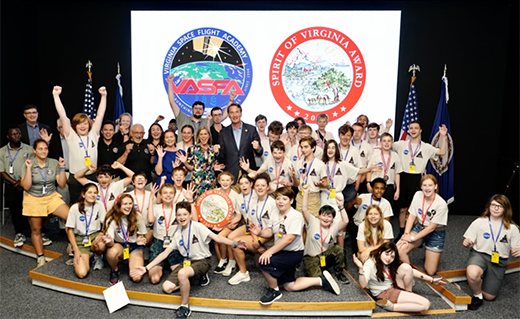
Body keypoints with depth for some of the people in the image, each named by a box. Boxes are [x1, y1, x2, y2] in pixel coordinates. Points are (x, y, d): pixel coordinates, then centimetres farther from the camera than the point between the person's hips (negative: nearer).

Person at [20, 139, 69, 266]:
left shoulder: (54, 163, -3)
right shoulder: (28, 164, -7)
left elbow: (62, 184, -4)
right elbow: (26, 186, -16)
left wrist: (62, 168, -12)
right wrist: (29, 168, -20)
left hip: (52, 197, 1)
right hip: (34, 199, -1)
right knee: (36, 230, 7)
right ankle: (40, 258, 22)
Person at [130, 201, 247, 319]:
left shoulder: (197, 226, -12)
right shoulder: (177, 234, 6)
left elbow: (216, 238, -23)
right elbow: (165, 253, 8)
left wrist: (234, 243, -40)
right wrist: (146, 268, 2)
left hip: (202, 260, -6)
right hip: (188, 261, 6)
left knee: (182, 273, -36)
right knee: (167, 287, -11)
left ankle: (185, 306, -16)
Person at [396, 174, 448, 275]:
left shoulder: (441, 204, -22)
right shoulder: (418, 195, -10)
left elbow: (431, 227, -18)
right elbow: (412, 216, -3)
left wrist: (412, 238, -18)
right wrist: (406, 233, -16)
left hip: (436, 234, -3)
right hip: (419, 228, 3)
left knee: (430, 272, -1)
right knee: (399, 249, -24)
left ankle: (428, 254, 32)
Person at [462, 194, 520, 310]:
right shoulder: (479, 222, -4)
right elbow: (469, 242, -1)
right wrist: (467, 243, -25)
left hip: (499, 262, 2)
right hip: (479, 254, -2)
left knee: (489, 296, 3)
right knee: (472, 274, -38)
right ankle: (477, 295, -5)